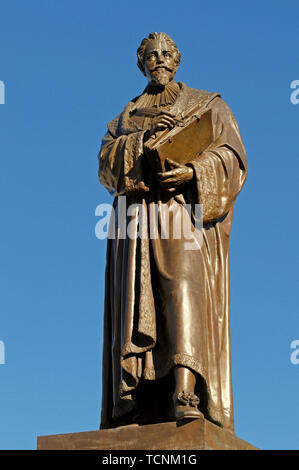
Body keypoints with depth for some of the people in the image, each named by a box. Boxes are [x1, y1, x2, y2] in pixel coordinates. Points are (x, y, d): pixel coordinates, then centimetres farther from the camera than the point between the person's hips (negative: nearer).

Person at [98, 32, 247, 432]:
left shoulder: (207, 105, 17)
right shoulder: (126, 118, 25)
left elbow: (231, 154, 4)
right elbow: (107, 164, 9)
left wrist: (192, 171, -15)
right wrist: (144, 138, -8)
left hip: (185, 208, -3)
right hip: (136, 218, 3)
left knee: (183, 289, -23)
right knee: (136, 305, -9)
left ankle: (186, 398, -35)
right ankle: (133, 410, -14)